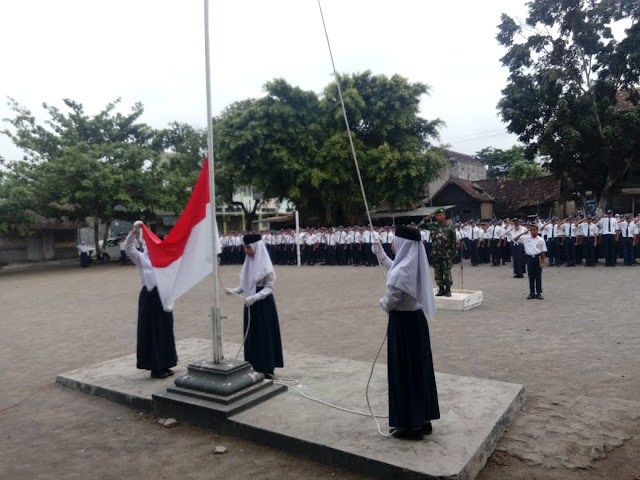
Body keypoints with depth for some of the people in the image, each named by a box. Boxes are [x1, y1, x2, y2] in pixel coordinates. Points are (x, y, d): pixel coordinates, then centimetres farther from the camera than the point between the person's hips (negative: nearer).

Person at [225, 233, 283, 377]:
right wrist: (233, 291, -5)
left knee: (264, 335, 1)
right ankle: (255, 367, 22)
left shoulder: (266, 266, -14)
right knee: (251, 335, 10)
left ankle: (267, 368, 13)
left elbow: (269, 288, -17)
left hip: (264, 305, -7)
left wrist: (254, 297, -28)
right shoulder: (248, 263, 6)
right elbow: (245, 285, 11)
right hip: (250, 305, 7)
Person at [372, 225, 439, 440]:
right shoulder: (415, 265, 3)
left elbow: (390, 303, -20)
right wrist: (380, 254, 30)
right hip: (417, 319, 9)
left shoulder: (401, 272, -25)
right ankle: (423, 420, 31)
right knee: (419, 369, 17)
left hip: (403, 323, -9)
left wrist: (382, 302, 2)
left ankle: (410, 425, 17)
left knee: (404, 373, 4)